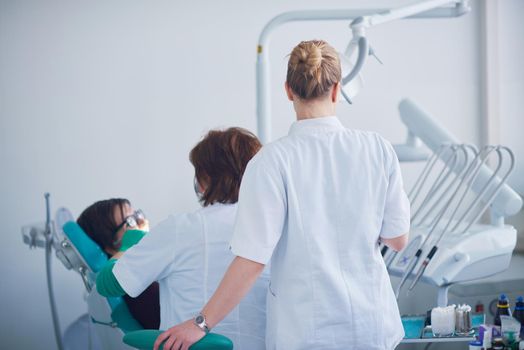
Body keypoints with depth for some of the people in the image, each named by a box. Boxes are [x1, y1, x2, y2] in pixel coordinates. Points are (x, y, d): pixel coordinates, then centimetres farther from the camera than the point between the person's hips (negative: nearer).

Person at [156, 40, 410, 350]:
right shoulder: (378, 149, -5)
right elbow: (398, 239, 4)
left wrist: (202, 323, -8)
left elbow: (252, 260, -16)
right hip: (372, 324, 3)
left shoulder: (273, 161, -14)